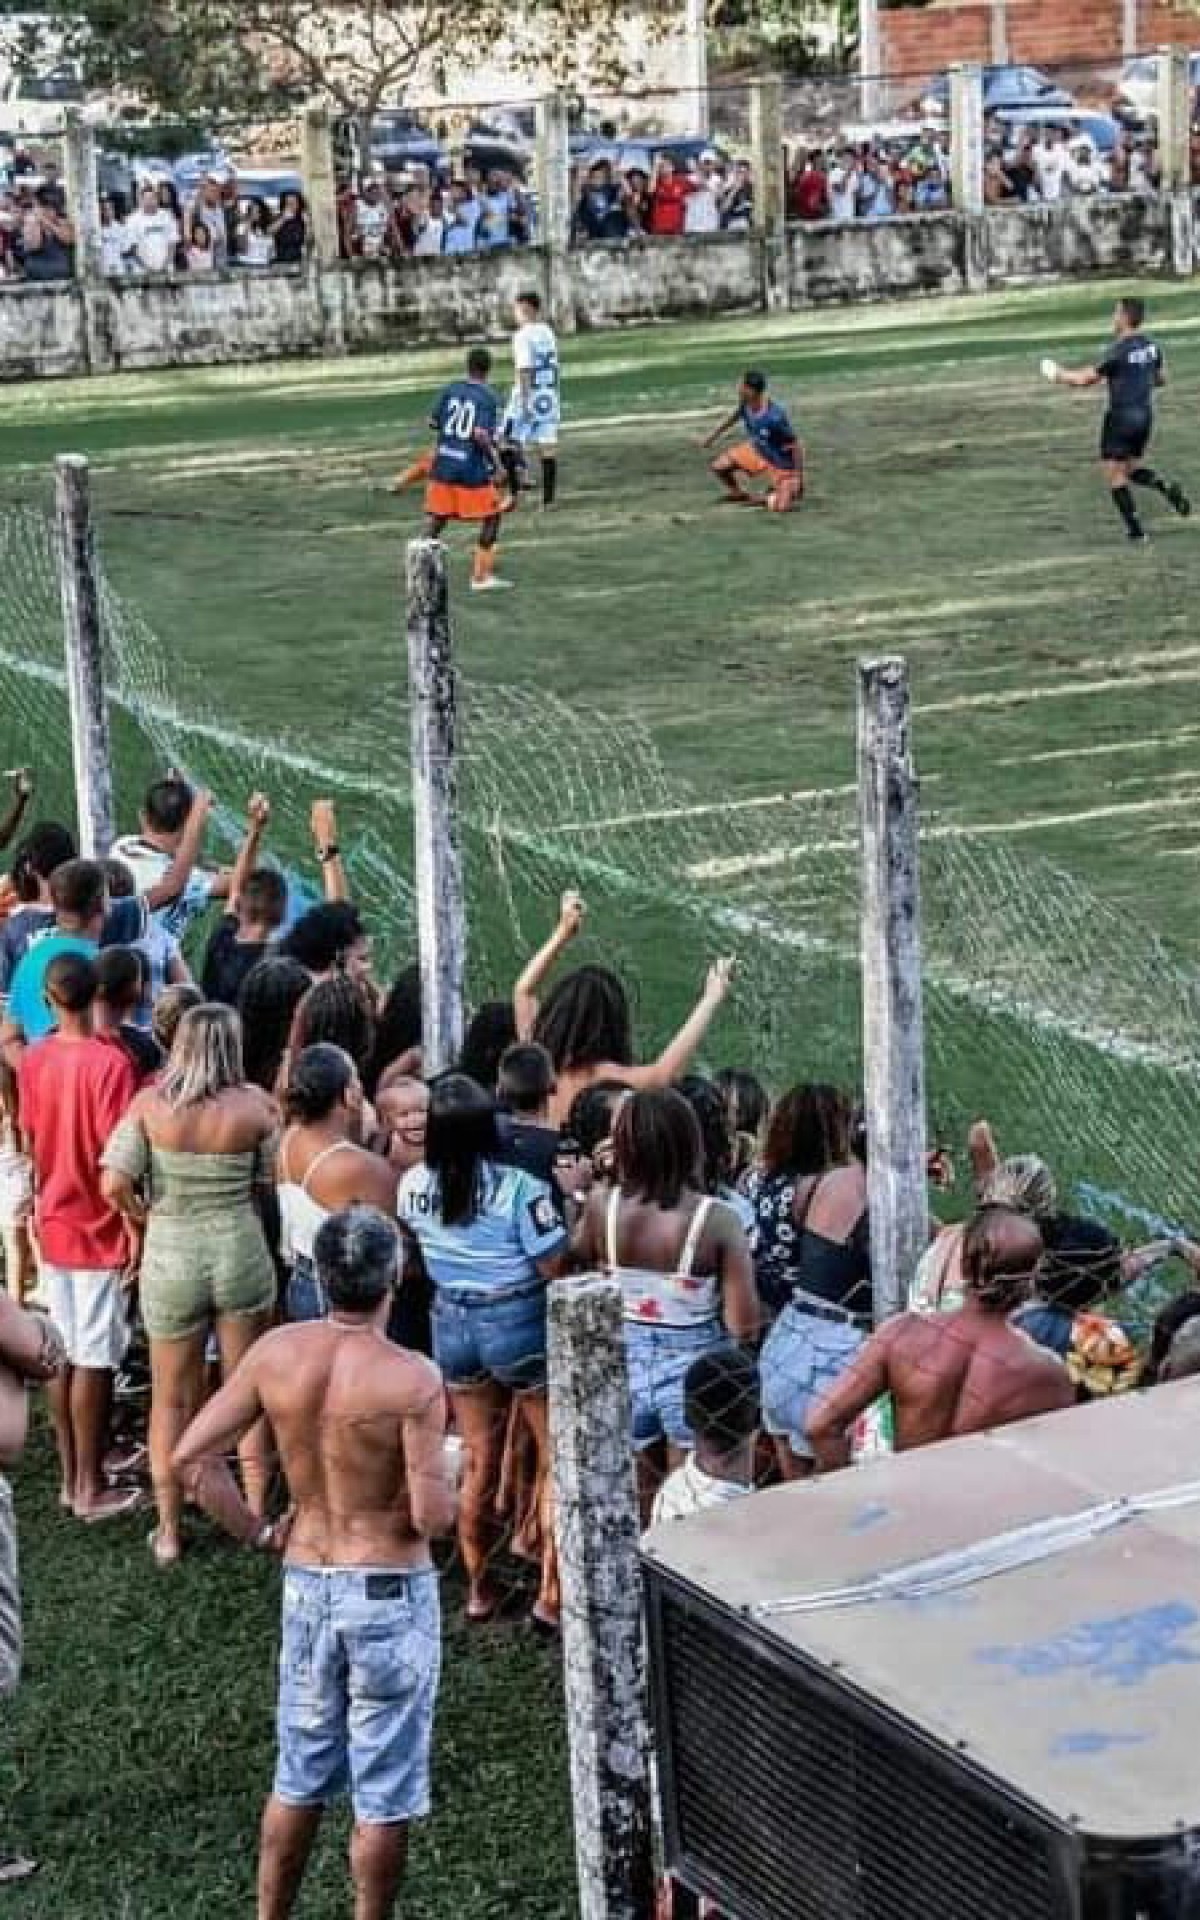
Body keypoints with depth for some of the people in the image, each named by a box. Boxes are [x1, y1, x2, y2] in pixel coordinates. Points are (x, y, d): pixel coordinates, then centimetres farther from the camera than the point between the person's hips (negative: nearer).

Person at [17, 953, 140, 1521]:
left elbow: (29, 1144, 8)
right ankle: (91, 1489, 8)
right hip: (99, 1229, -6)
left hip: (52, 1226, 6)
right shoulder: (110, 1062, -18)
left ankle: (70, 1477, 21)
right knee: (94, 1360, 1)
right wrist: (136, 1228, -10)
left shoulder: (32, 1060, 0)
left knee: (62, 1354, 13)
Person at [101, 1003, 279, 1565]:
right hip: (240, 1254, 0)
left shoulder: (149, 1104, -11)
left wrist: (141, 1215, 5)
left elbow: (114, 1185, -15)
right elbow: (276, 1177, -4)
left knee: (171, 1399, 15)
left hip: (170, 1260, 0)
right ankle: (256, 1515, 25)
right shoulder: (254, 1106, -12)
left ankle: (168, 1531, 21)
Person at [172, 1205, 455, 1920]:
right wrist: (446, 1481, 1)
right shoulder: (413, 1378, -20)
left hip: (305, 1586, 5)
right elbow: (433, 1516, -21)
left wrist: (257, 1532, 5)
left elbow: (192, 1456, -5)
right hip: (392, 1594, -5)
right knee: (385, 1790, 10)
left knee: (301, 1774, 21)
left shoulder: (276, 1353, -6)